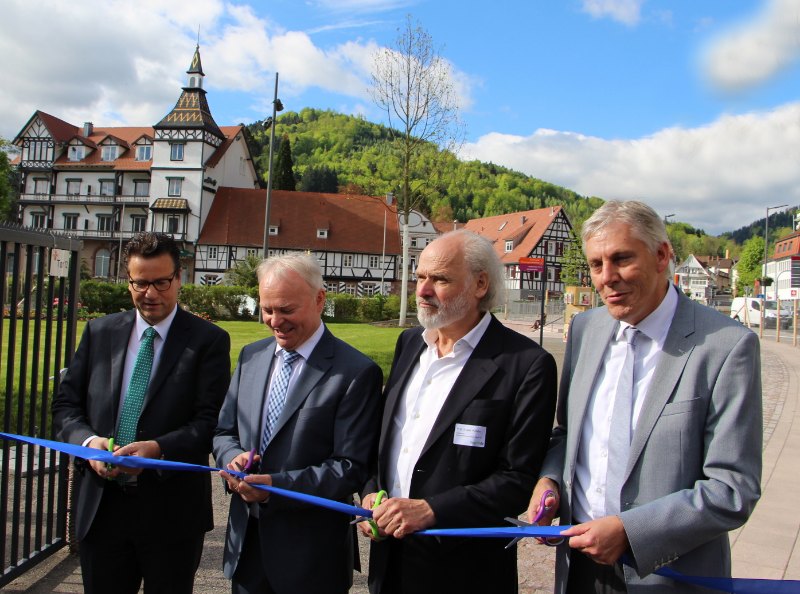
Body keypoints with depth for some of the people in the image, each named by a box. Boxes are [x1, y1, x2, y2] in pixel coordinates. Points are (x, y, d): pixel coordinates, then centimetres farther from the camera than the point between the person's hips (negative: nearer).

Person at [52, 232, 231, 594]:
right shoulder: (99, 332, 7)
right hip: (101, 505, 3)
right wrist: (88, 441, -12)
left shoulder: (208, 340, -6)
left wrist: (158, 448, -26)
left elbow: (211, 421, -11)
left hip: (171, 510, -3)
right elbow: (66, 404, 8)